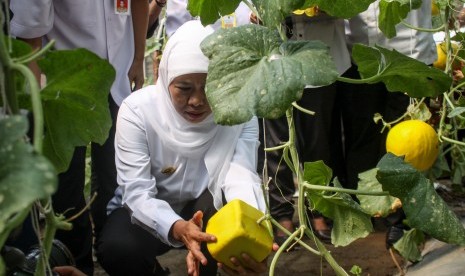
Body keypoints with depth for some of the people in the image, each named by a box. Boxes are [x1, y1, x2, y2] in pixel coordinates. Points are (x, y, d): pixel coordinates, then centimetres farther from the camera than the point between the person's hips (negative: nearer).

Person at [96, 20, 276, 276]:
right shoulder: (137, 110, -22)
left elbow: (241, 176, -32)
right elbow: (137, 193, -28)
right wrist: (177, 228, -49)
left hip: (207, 210, 1)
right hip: (148, 209, 0)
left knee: (223, 197, -33)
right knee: (117, 249, -32)